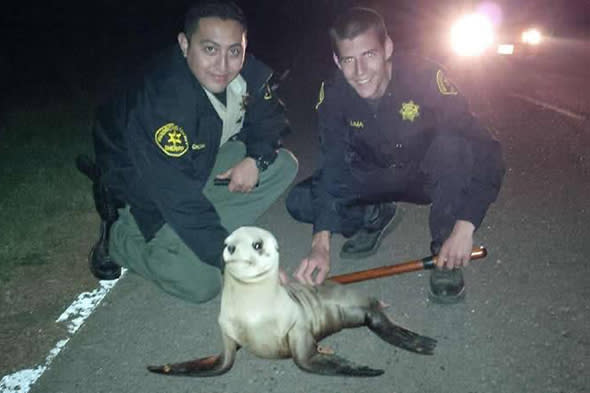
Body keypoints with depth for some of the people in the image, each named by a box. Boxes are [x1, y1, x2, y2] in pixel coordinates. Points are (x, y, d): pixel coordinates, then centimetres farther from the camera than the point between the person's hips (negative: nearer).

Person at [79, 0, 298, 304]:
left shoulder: (247, 73, -15)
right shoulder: (161, 102, -36)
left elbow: (269, 119, 4)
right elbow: (182, 200, -38)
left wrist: (255, 159, -18)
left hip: (203, 163, 8)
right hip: (144, 192, -7)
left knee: (283, 165, -6)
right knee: (200, 284, -19)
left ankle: (206, 229, -7)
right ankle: (117, 237, 4)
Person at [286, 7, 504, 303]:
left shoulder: (425, 78, -29)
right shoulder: (333, 95, -19)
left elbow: (484, 153, -29)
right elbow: (332, 168, -23)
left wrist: (464, 228, -38)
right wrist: (321, 244, -34)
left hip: (427, 176, -2)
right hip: (374, 177, 3)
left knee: (451, 146, -36)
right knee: (300, 201, -17)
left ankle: (445, 256, -17)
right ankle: (374, 218, 12)